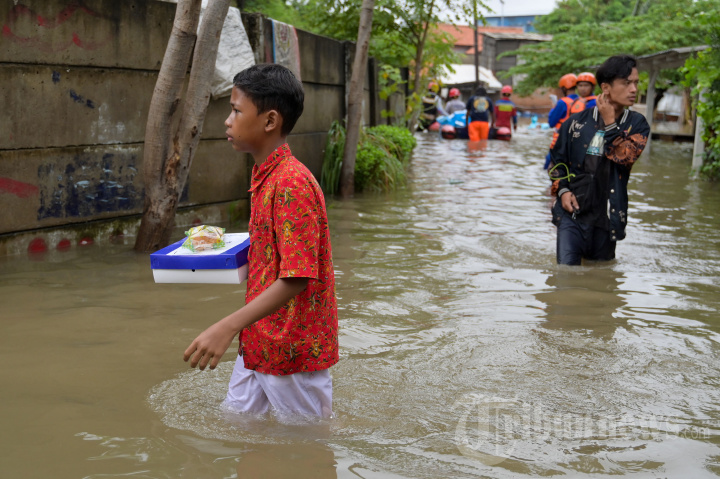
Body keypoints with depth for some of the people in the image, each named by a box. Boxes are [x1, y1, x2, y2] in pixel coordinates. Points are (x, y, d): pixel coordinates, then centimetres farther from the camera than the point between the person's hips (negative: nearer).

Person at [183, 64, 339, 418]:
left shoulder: (291, 183, -22)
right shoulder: (264, 177, 8)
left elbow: (296, 278, -27)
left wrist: (228, 326, -31)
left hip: (294, 348, -9)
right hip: (258, 343, 9)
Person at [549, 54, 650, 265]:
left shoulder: (637, 125, 3)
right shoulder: (577, 121, 3)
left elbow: (626, 157, -16)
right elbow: (557, 159, 13)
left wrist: (610, 123, -13)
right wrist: (563, 190, -1)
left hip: (608, 215, 1)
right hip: (572, 211, -1)